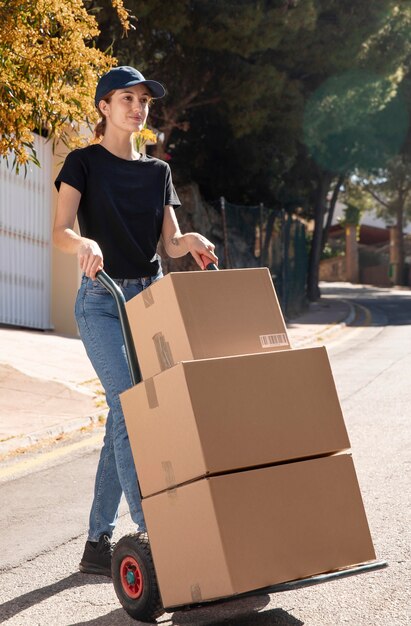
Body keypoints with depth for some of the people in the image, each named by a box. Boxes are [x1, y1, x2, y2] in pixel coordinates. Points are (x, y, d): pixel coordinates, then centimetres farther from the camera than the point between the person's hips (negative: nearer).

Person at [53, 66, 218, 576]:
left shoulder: (157, 171, 15)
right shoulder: (84, 163, -1)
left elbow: (170, 242, 7)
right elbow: (60, 232, -14)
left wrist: (192, 241, -16)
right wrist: (84, 244, -36)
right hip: (101, 300, -5)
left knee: (123, 418, 5)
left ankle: (98, 542, 12)